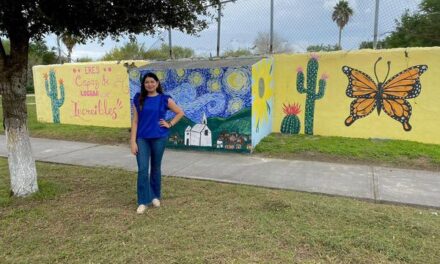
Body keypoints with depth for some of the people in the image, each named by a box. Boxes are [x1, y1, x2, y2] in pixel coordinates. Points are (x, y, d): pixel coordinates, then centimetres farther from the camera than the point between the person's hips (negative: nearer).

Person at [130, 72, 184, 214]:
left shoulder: (164, 99, -2)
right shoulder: (138, 99, 2)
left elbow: (180, 112, 8)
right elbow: (135, 121, 0)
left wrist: (170, 124, -2)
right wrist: (133, 141, -5)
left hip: (159, 138, 0)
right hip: (142, 138, 1)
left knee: (155, 168, 12)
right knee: (142, 169, -5)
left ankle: (155, 196, 30)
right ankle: (143, 201, 7)